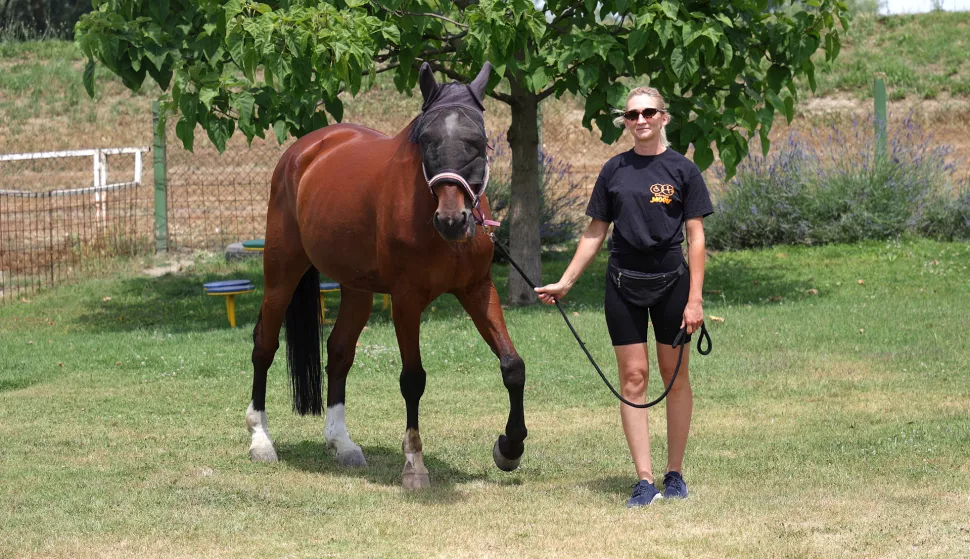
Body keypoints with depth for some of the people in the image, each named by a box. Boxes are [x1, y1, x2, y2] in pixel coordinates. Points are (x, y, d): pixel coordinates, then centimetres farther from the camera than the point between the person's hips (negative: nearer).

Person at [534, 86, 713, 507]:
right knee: (633, 377, -1)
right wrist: (564, 283, 6)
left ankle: (675, 473, 17)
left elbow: (696, 237, -4)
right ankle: (644, 480, 1)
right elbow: (595, 232, 10)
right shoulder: (615, 171, 5)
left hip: (671, 281, -2)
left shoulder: (682, 170, -2)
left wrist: (695, 299, -10)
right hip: (624, 284, 2)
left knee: (675, 378, 6)